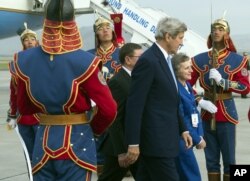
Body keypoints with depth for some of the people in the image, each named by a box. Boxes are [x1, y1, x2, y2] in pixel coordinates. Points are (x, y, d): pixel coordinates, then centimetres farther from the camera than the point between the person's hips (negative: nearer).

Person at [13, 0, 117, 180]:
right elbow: (109, 109, -13)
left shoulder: (24, 60, -3)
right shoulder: (84, 61, -15)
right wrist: (94, 129, 6)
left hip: (43, 143, 3)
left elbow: (24, 108, 9)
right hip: (77, 142, -3)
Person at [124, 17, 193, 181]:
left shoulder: (165, 60, 15)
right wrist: (133, 143, -20)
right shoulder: (148, 61, -15)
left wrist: (182, 129, 19)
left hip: (163, 139, 9)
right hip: (155, 141, -9)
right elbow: (135, 105, -19)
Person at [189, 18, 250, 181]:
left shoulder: (237, 60, -2)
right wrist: (199, 100, -11)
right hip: (207, 114, 2)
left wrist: (222, 81, -20)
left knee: (229, 159, 1)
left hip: (226, 113, -2)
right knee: (211, 159, 9)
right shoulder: (199, 59, 4)